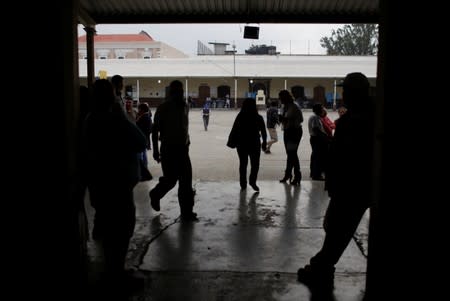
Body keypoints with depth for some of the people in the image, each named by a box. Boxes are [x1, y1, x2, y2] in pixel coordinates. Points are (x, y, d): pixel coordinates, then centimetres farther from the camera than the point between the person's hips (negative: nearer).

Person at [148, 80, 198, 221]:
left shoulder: (184, 106, 8)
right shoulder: (163, 108, -7)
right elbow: (155, 130, -6)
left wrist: (186, 143, 13)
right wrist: (155, 150, -9)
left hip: (182, 149, 5)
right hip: (168, 149, -5)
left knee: (186, 180, 0)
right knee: (171, 179, -3)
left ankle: (187, 211, 7)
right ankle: (155, 195, 28)